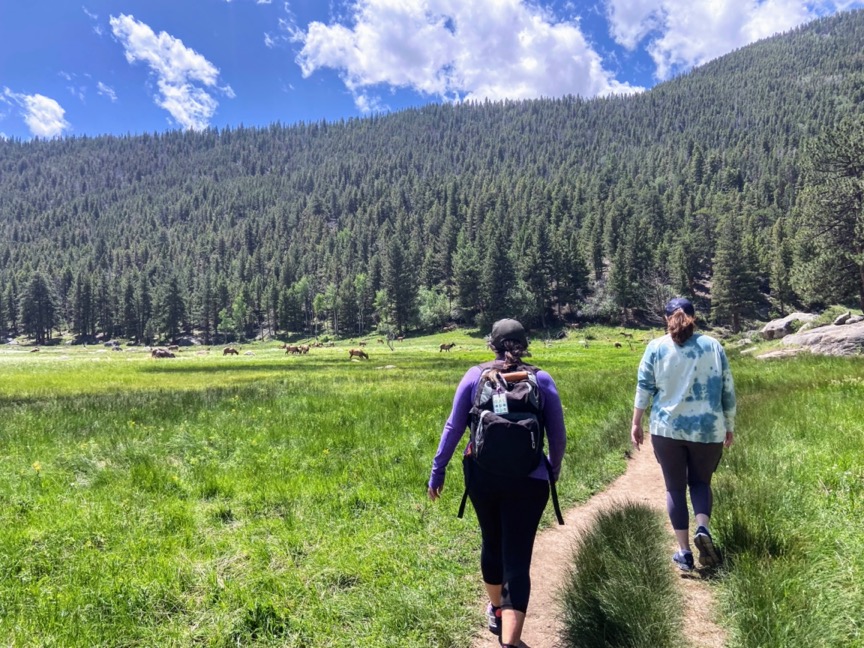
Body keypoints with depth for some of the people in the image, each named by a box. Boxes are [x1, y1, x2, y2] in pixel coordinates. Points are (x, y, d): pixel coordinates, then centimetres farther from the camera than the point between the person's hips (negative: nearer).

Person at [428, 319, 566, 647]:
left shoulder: (475, 375, -1)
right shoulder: (542, 379, -1)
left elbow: (453, 428, -1)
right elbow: (558, 436, 2)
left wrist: (438, 470, 7)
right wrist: (553, 470, 20)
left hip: (482, 476, 2)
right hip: (527, 480, -2)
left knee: (492, 543, 25)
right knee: (517, 559, 2)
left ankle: (496, 611, 47)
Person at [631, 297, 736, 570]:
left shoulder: (656, 347, -1)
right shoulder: (713, 346, 2)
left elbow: (644, 387, -3)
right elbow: (728, 390, 5)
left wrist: (636, 423, 4)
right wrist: (729, 426, 15)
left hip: (667, 429, -1)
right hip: (708, 429, 1)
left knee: (675, 488, 10)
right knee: (701, 482, 19)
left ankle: (684, 551, 12)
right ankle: (703, 529, -5)